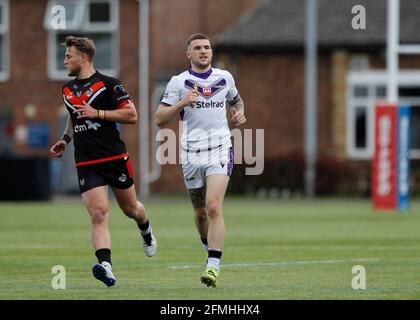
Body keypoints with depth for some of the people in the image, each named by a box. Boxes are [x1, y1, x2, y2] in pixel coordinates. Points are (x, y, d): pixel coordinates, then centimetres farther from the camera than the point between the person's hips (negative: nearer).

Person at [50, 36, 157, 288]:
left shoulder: (108, 84, -7)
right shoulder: (67, 90, 13)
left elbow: (132, 115, -11)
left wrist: (97, 113, -16)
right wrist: (65, 140, 18)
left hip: (115, 157, -3)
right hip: (86, 163, 3)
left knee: (131, 209, 13)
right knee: (98, 214, -15)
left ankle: (146, 231, 49)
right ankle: (105, 265, -29)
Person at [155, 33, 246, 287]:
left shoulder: (225, 78, 7)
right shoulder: (179, 82, 2)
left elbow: (236, 100, 29)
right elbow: (160, 119, -2)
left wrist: (239, 113, 7)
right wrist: (182, 103, -17)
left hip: (219, 151, -1)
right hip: (191, 154, 1)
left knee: (214, 208, -18)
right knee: (200, 212, 11)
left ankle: (213, 266, -22)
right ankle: (210, 247, 39)